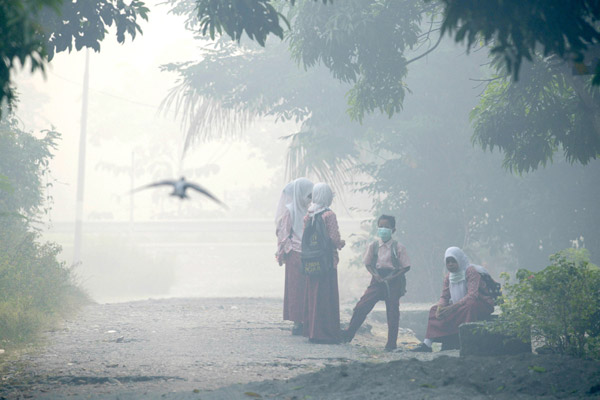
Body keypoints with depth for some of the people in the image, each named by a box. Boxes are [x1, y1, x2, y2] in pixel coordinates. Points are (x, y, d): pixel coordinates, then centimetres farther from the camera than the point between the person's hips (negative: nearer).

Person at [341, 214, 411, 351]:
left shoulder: (398, 247, -5)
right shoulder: (373, 246, 2)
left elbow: (406, 267, -3)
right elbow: (368, 264, 8)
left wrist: (393, 277, -14)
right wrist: (375, 274, -10)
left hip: (393, 282, -2)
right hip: (377, 280, 2)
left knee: (392, 312, 1)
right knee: (362, 306, -8)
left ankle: (391, 342, 9)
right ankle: (349, 333, 0)